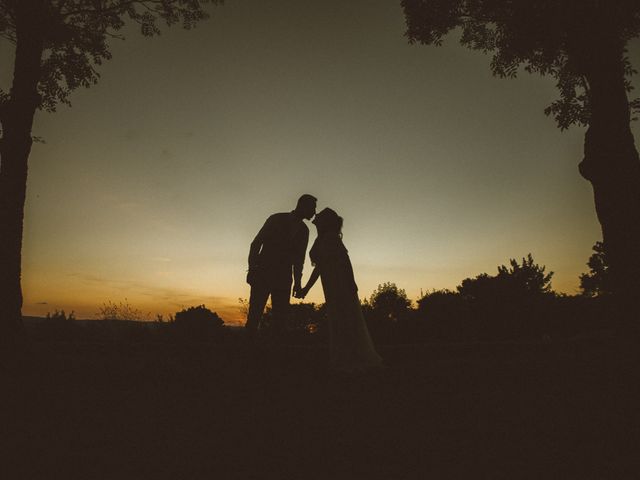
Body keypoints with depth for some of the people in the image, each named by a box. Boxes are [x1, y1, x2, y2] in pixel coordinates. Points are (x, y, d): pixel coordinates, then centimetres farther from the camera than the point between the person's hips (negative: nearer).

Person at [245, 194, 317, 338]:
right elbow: (256, 243, -1)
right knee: (255, 313, -10)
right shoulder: (277, 219, -1)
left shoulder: (303, 230, 11)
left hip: (283, 279, 4)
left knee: (281, 317, -4)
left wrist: (297, 281, 7)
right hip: (263, 274, -4)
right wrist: (252, 268, -10)